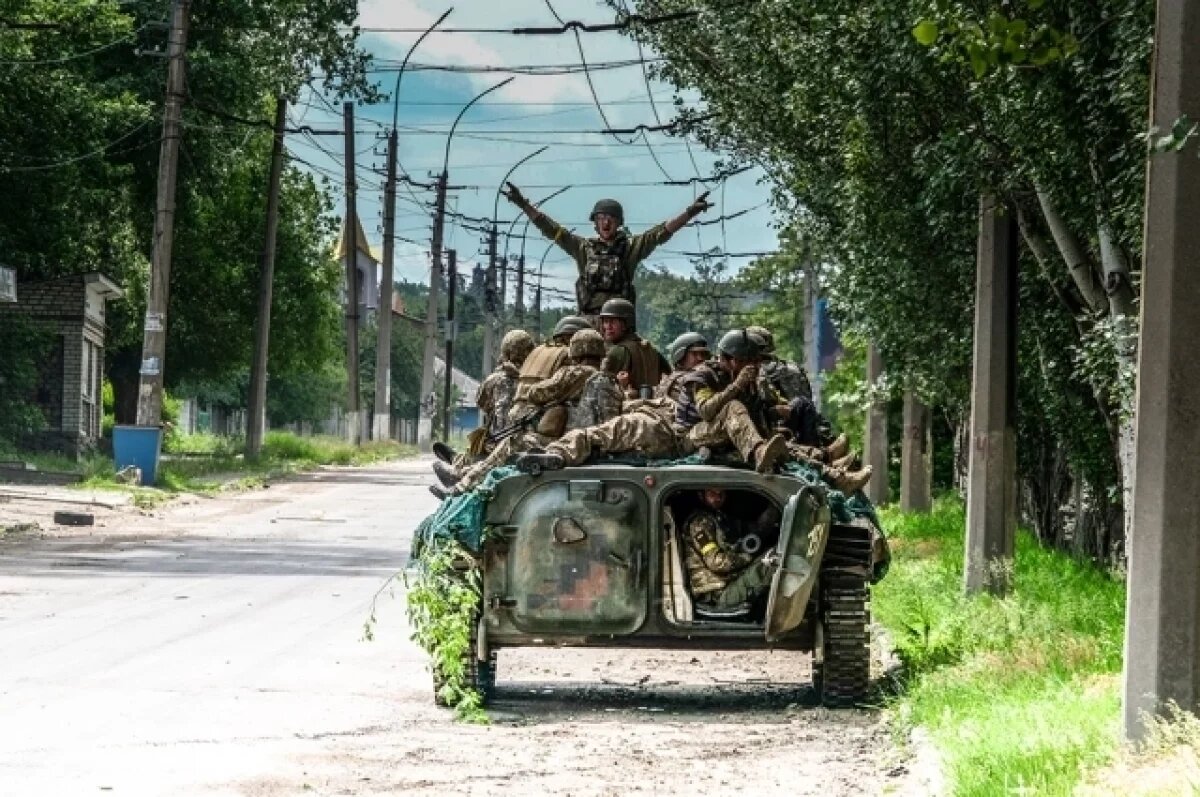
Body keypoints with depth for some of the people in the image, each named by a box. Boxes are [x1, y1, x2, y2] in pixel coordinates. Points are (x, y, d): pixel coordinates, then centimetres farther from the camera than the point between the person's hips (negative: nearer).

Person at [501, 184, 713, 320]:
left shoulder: (631, 246, 9)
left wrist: (690, 212, -10)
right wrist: (524, 205, 9)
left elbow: (662, 232, 1)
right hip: (589, 321, 1)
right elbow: (552, 229, 13)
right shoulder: (583, 247, 14)